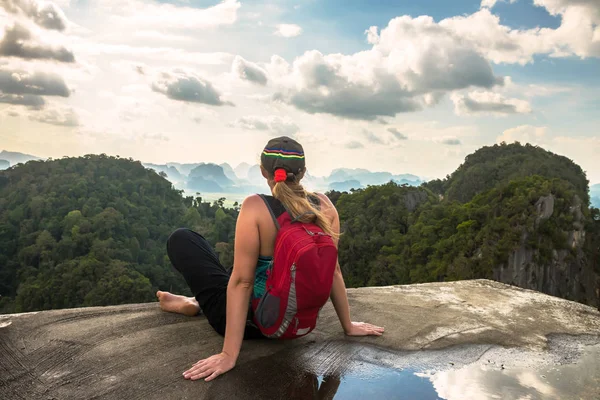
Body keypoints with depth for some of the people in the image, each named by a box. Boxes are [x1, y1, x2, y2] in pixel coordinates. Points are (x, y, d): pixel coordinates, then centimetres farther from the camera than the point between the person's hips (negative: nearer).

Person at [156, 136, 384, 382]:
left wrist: (229, 355, -21)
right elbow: (333, 270, -4)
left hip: (252, 320, -5)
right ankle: (197, 302, 41)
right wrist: (348, 326, 7)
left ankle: (194, 303, 27)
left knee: (180, 240, 9)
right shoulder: (324, 206, -10)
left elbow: (241, 281, -25)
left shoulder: (256, 207, -24)